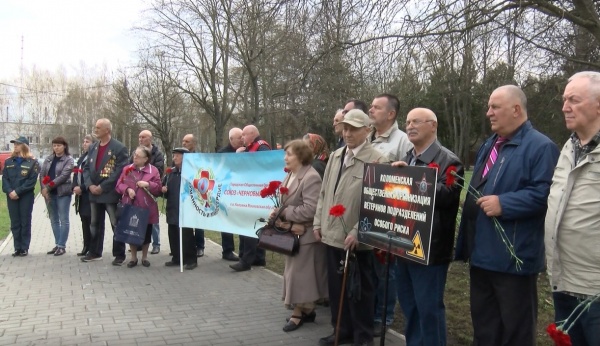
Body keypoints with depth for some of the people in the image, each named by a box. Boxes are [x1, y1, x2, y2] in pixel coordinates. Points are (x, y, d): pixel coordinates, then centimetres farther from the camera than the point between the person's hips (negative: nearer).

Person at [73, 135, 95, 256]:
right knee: (84, 222, 12)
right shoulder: (81, 158, 18)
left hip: (90, 194, -8)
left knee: (92, 222, -5)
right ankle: (86, 247, 19)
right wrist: (75, 187, -1)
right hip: (81, 195, 8)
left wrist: (82, 188, -17)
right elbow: (76, 174, 16)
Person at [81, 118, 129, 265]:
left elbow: (119, 171, -16)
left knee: (116, 225, 0)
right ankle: (95, 252, 27)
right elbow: (86, 168, 11)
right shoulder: (92, 147, 13)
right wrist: (90, 185, -6)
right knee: (95, 224, 15)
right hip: (94, 193, 7)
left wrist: (103, 187, -16)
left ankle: (119, 255, 9)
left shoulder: (119, 148, -10)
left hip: (111, 193, -7)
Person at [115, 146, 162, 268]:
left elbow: (158, 188, -4)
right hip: (130, 207, 2)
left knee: (146, 233, 7)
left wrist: (148, 184, -19)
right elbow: (118, 185, 4)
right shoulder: (127, 169, 6)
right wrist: (127, 189, -14)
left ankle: (144, 257, 24)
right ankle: (133, 257, 23)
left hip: (146, 208, -2)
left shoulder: (153, 170, -1)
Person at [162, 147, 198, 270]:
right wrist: (163, 190, -1)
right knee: (173, 234, 12)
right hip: (172, 209, 7)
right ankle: (176, 258, 24)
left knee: (186, 235, -1)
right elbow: (163, 186, 19)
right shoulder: (170, 172, 13)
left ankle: (191, 260, 8)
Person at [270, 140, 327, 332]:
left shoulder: (311, 177, -19)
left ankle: (299, 312, 13)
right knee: (295, 272, 15)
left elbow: (310, 210, -26)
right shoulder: (291, 175, 12)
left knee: (299, 273, 0)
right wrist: (278, 214, -9)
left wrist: (283, 213, -19)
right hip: (291, 232, 9)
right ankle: (305, 310, 27)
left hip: (304, 234, -9)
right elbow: (284, 201, 13)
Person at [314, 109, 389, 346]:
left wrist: (357, 232, -18)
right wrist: (318, 222, 11)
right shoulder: (335, 156, 11)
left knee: (359, 289, 9)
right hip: (332, 234, 6)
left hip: (356, 239, -6)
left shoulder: (377, 161, -12)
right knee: (336, 286, 17)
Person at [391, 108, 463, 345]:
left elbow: (447, 194, -21)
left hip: (429, 249, -7)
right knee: (409, 307, 17)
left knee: (429, 308, 2)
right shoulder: (404, 161, 16)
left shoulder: (448, 161, -6)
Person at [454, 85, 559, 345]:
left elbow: (545, 193, -21)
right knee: (483, 322, 20)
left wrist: (503, 204, -24)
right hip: (482, 253, 9)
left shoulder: (540, 147, -12)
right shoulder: (488, 146, 17)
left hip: (513, 256, -9)